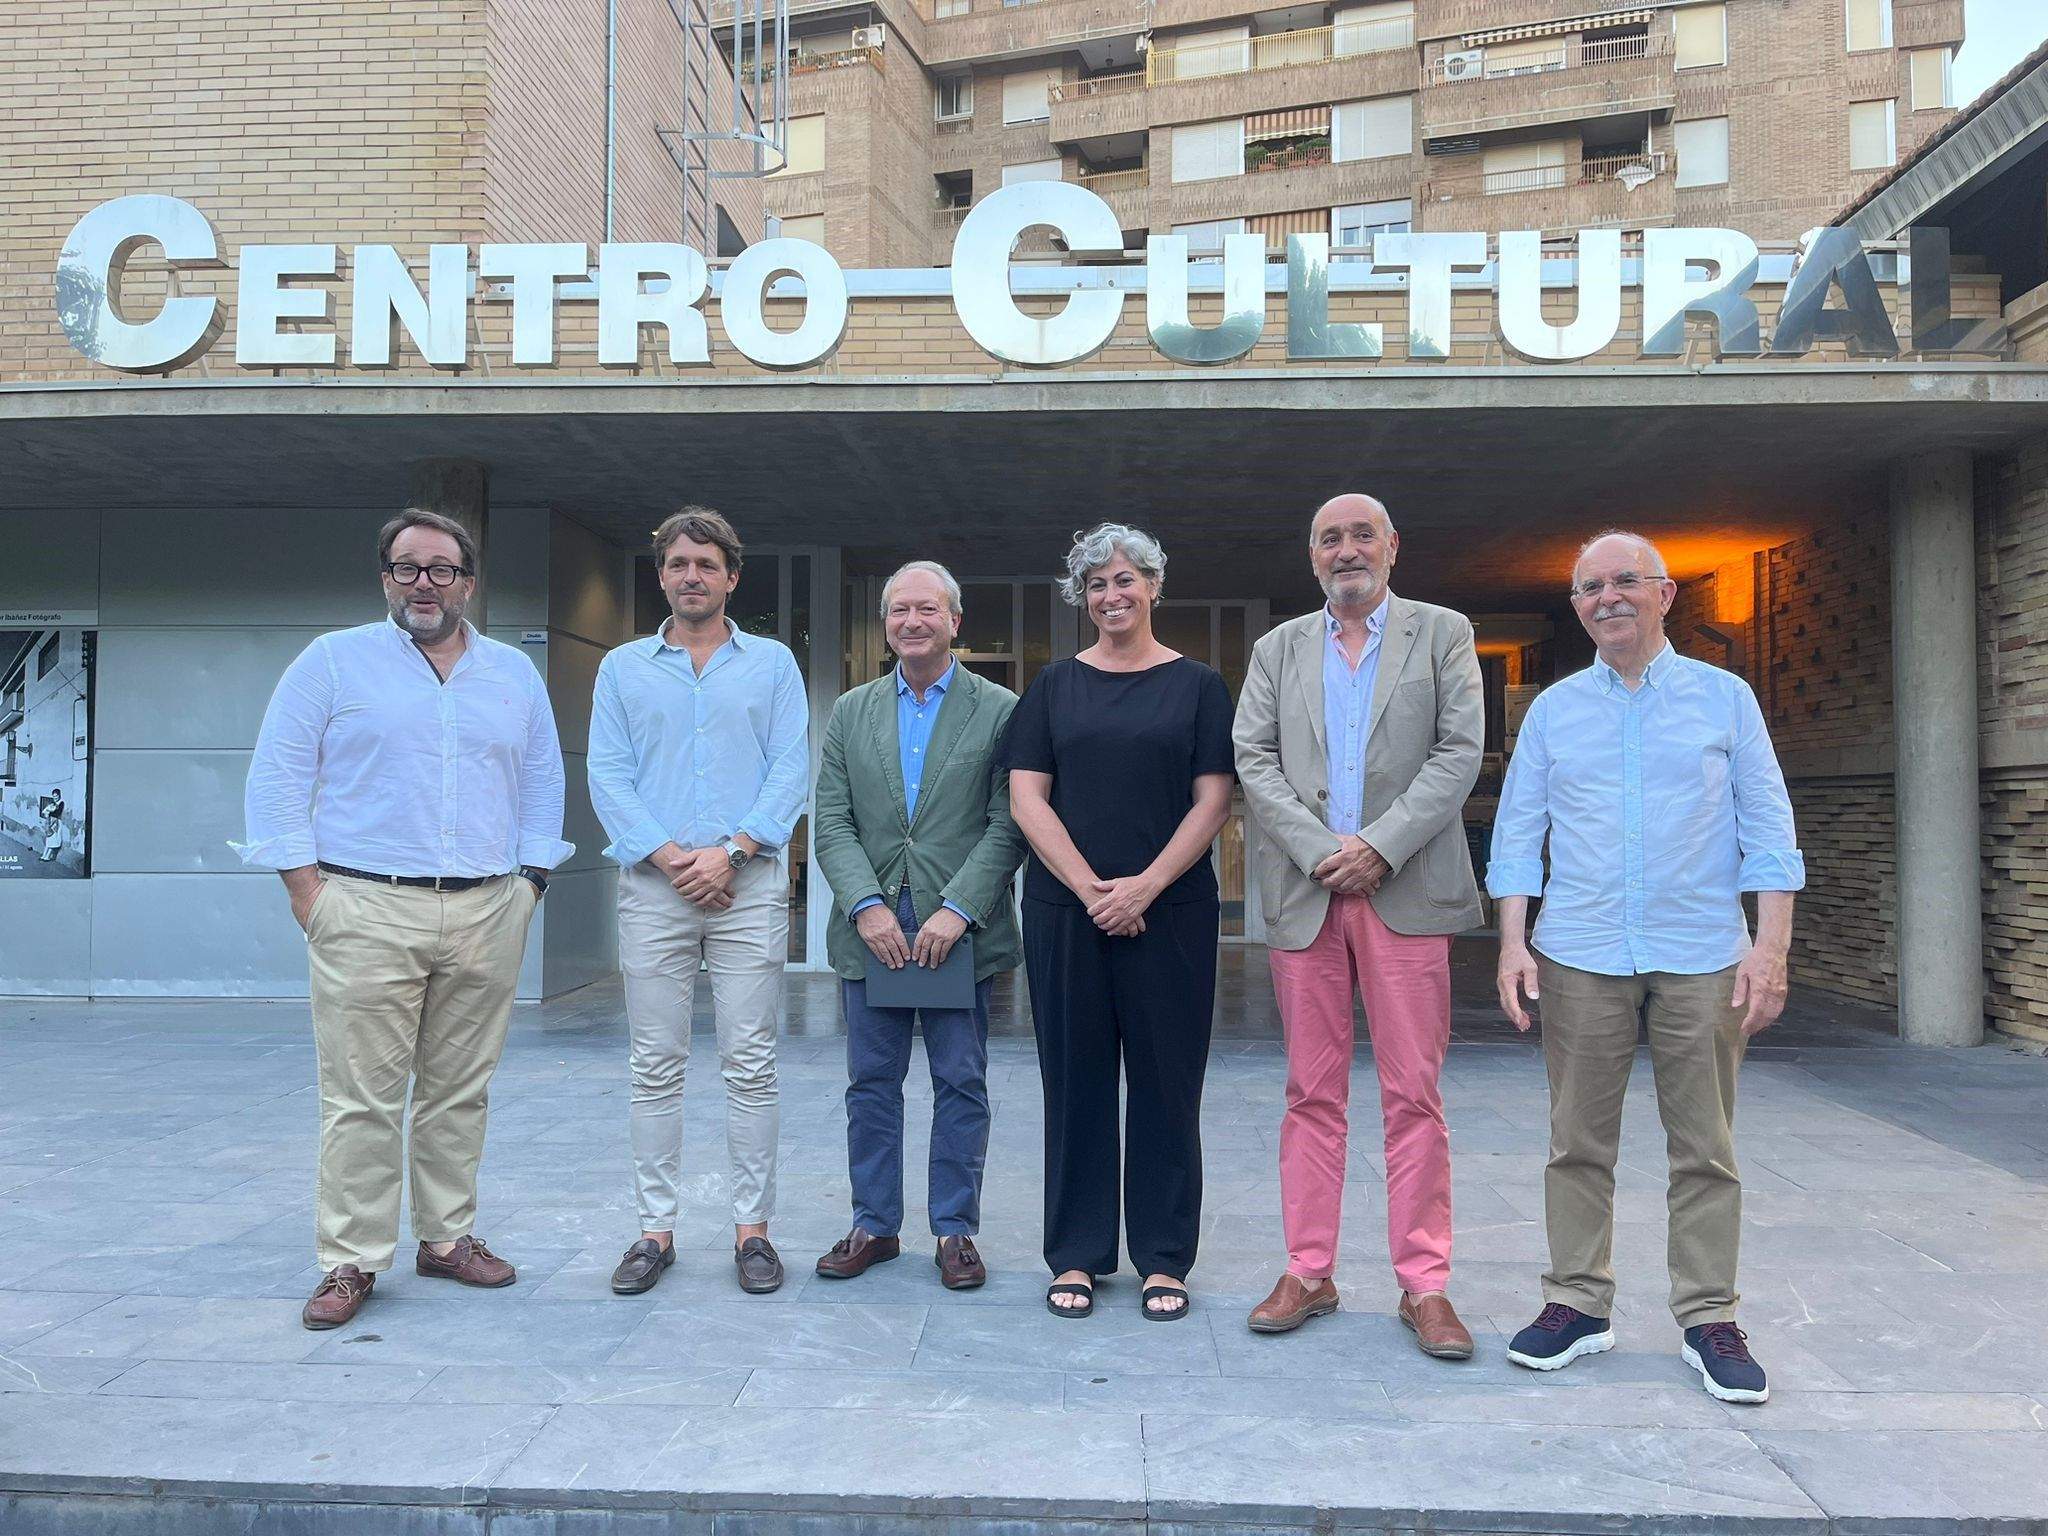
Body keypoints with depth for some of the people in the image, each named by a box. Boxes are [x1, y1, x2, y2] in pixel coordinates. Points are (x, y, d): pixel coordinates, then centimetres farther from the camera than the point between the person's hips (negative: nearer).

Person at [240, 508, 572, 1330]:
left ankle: (448, 1237, 21)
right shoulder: (333, 661, 5)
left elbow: (543, 783, 17)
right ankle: (350, 1261, 7)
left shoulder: (516, 673, 15)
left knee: (460, 1092, 9)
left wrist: (530, 882, 7)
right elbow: (276, 778, 2)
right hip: (367, 913, -3)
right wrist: (306, 887, -6)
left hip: (488, 916, 3)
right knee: (362, 1098, -3)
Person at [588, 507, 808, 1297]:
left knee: (751, 1066, 0)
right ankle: (656, 1228, 13)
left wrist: (730, 850, -11)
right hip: (652, 887, 1)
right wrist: (666, 855, -9)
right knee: (656, 1067, 4)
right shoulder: (623, 667, 13)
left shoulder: (772, 663, 10)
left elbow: (791, 769, 1)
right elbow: (607, 775, 4)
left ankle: (752, 1226, 9)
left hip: (749, 885, -1)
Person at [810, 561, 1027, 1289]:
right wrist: (866, 907, -10)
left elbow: (1008, 825, -5)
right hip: (871, 930, 3)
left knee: (961, 1086, 5)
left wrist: (956, 910, -15)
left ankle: (955, 1230, 18)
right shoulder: (851, 712, 10)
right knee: (871, 1085, 10)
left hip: (959, 931, -2)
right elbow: (831, 825, 4)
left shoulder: (1000, 711, 1)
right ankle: (875, 1225, 23)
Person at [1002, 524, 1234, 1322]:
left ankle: (1164, 1257, 17)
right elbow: (1026, 798, 1)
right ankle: (1077, 1255, 18)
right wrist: (1090, 889, -11)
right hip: (1065, 911, 1)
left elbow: (1212, 801, -1)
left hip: (1170, 912, -1)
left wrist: (1146, 886, -13)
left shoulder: (1197, 685, 5)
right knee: (1076, 1081, 6)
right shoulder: (1055, 686, 8)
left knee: (1166, 1082, 4)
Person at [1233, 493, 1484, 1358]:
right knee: (1312, 1092, 7)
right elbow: (1252, 760, 4)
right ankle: (1308, 1272, 16)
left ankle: (1424, 1285, 9)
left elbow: (1460, 752, -2)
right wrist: (1320, 852, -9)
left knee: (1414, 1094, 0)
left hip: (1405, 893, -2)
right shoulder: (1279, 649, 14)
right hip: (1303, 893, 2)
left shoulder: (1442, 634, 8)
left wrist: (1380, 846, -12)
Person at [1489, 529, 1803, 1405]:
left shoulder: (1725, 698, 6)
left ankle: (1709, 1319, 15)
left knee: (1704, 1148, 4)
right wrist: (1512, 941, 0)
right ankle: (1578, 1303, 17)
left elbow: (1766, 829, 4)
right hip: (1579, 958, 1)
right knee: (1578, 1142, 6)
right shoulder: (1552, 710, 9)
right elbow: (1517, 833, 9)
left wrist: (1771, 946, -5)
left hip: (1702, 956, -1)